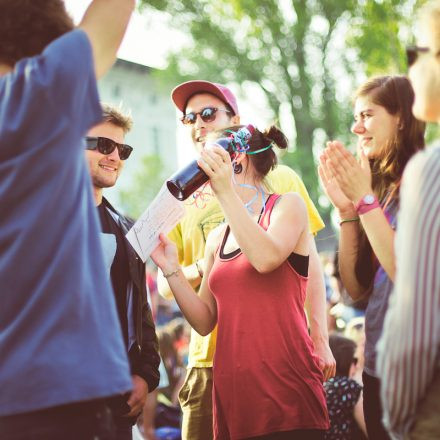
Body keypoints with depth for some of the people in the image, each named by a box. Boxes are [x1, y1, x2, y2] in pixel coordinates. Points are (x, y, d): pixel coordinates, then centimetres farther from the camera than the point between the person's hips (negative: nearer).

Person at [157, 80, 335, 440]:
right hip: (210, 357, 2)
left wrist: (320, 340, -1)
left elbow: (309, 263, 6)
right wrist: (201, 268, -10)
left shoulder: (278, 179, 7)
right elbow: (165, 284, 12)